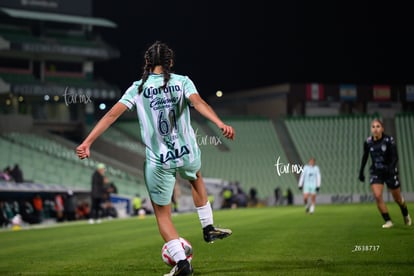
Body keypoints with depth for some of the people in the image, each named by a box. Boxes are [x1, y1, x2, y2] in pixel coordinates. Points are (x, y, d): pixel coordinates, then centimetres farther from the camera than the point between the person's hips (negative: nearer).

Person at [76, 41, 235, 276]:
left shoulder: (139, 88, -1)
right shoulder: (182, 82, -2)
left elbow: (112, 114, -8)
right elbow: (198, 102, -22)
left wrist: (87, 142, -9)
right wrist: (220, 124, -36)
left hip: (158, 161, -1)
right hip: (188, 154, 2)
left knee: (162, 214, 13)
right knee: (196, 178, 38)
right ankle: (208, 228, 42)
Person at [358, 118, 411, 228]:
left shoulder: (389, 140, -14)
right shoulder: (368, 142, -4)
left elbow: (395, 157, -21)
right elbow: (365, 157, 11)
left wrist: (391, 168, -37)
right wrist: (361, 171, 12)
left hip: (389, 172, -2)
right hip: (375, 173, 2)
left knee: (397, 198, 11)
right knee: (377, 196, -18)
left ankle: (406, 215, 42)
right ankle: (388, 221, -6)